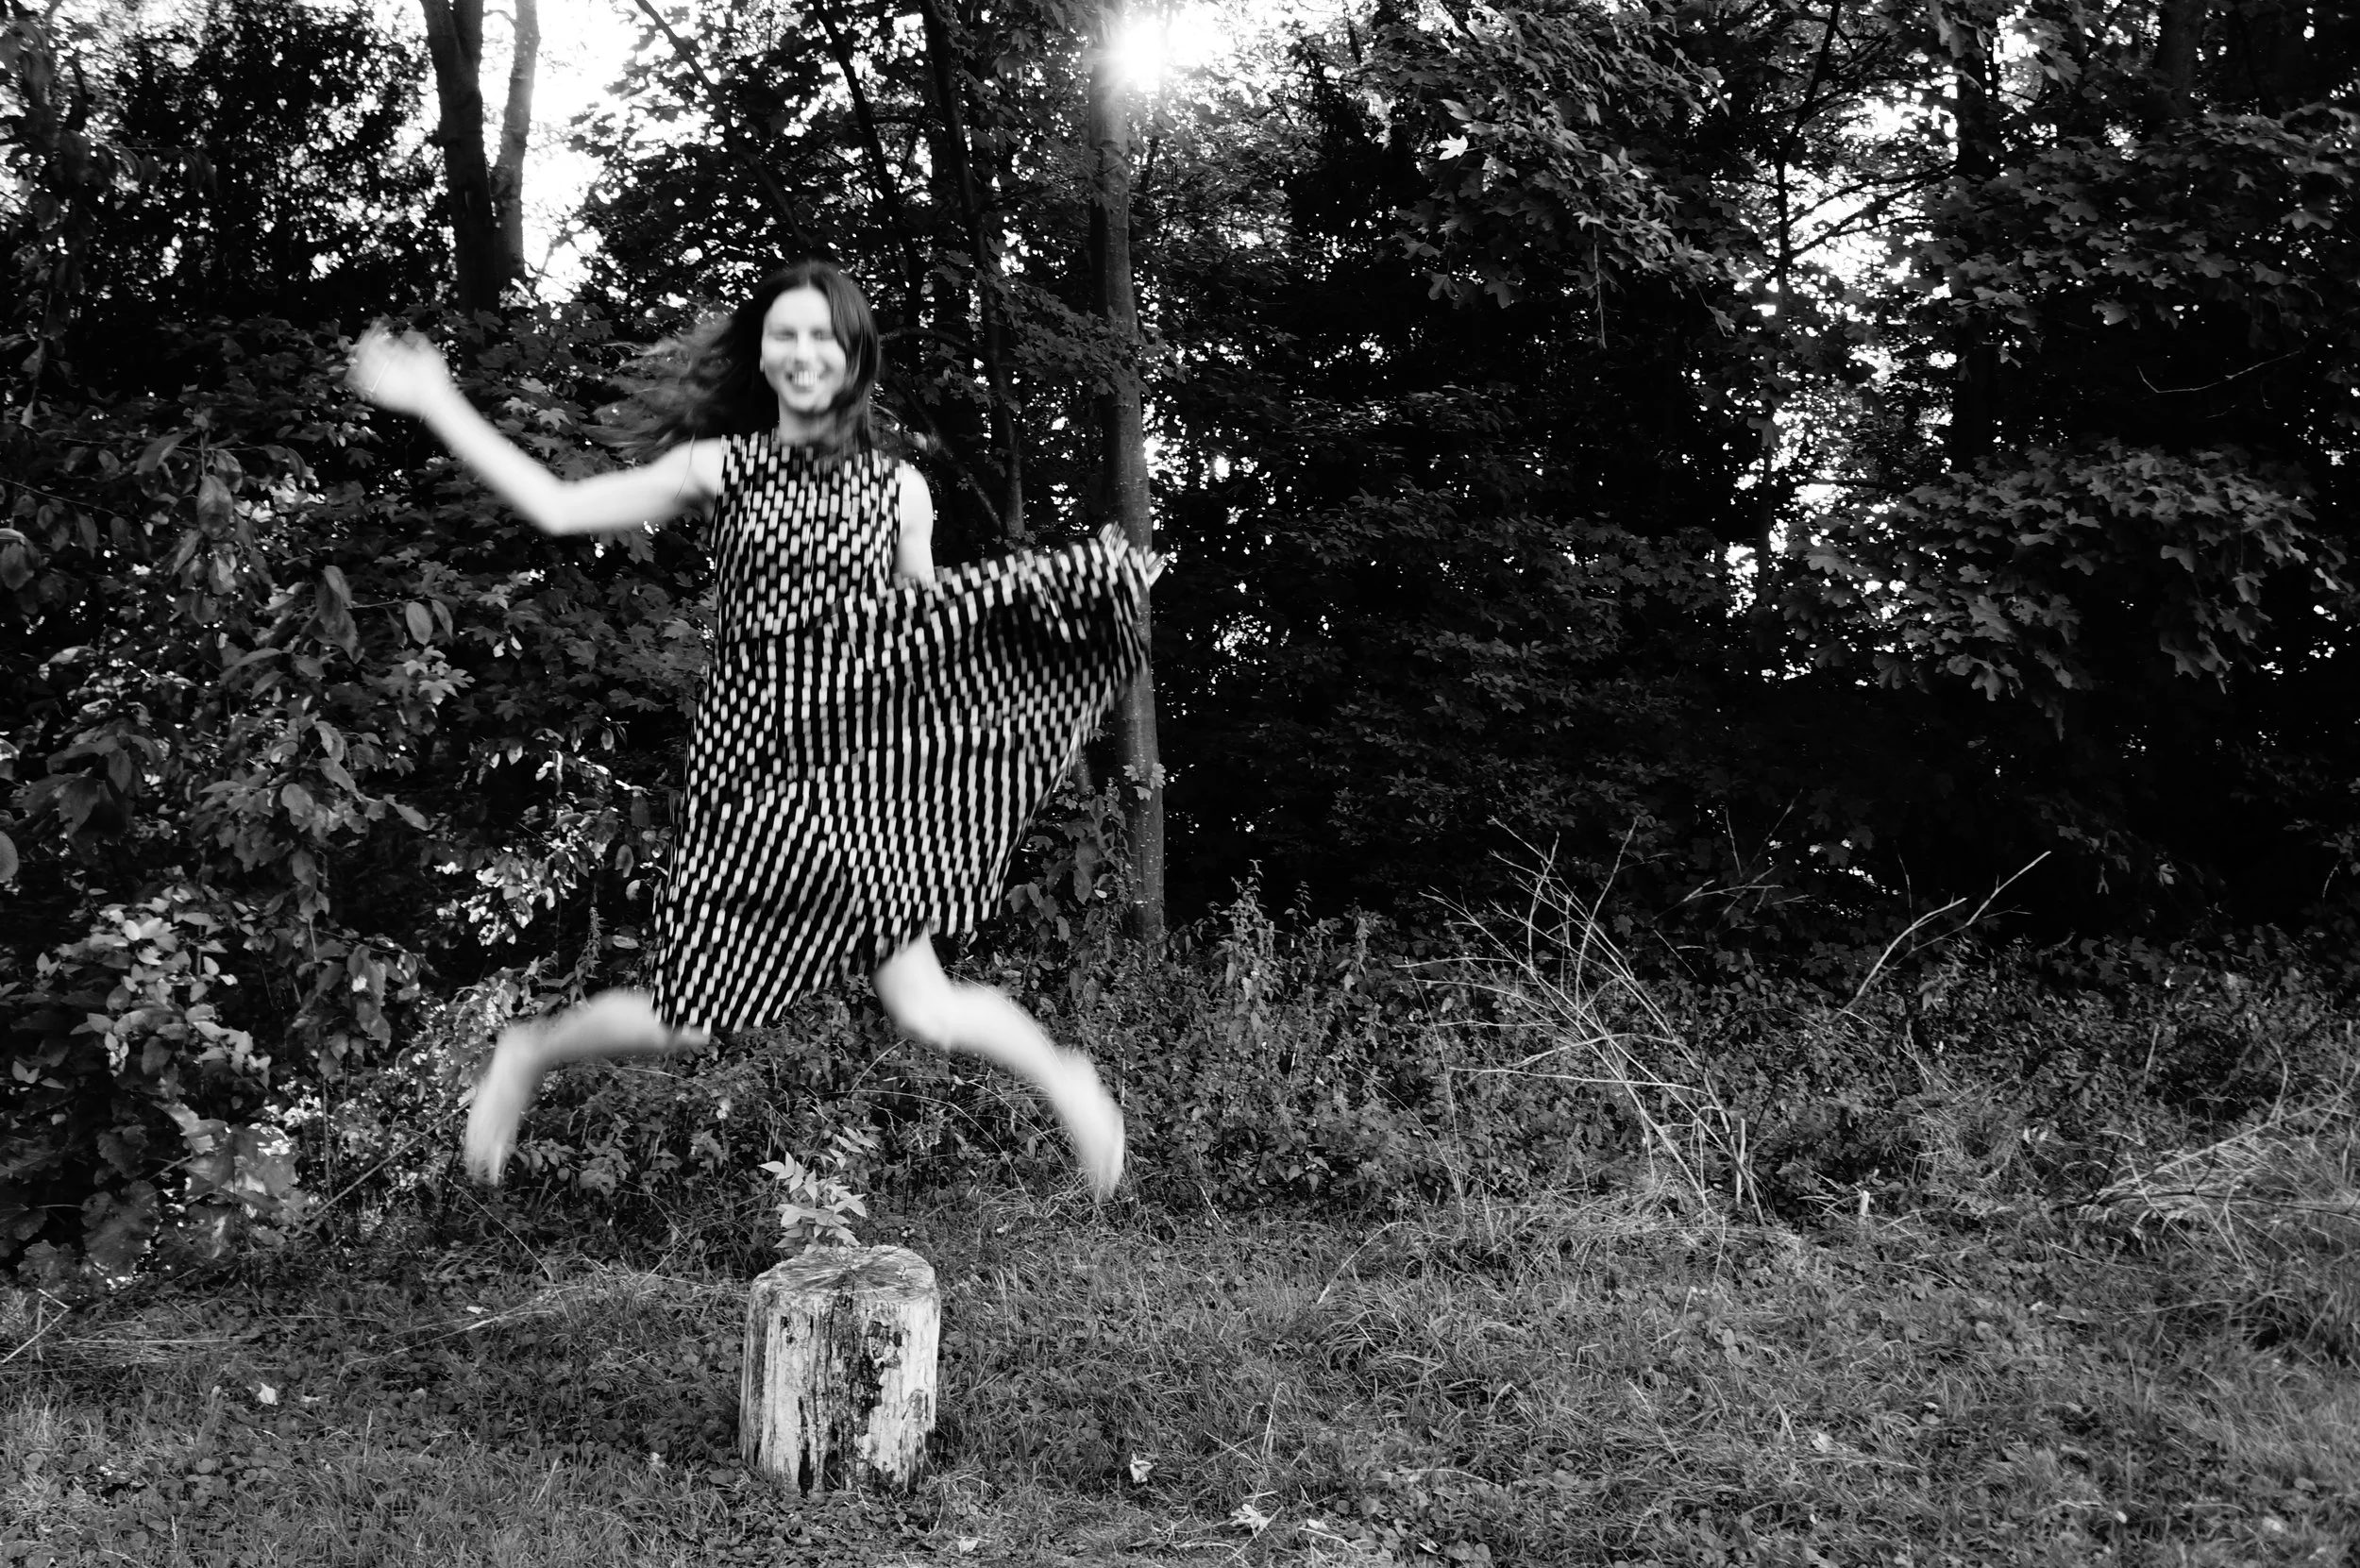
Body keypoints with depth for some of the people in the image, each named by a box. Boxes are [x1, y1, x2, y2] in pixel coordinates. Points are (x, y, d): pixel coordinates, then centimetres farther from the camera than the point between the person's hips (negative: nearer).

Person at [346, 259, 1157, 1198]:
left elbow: (936, 625, 14)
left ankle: (1064, 1082, 19)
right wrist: (436, 405, -2)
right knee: (686, 1024, 0)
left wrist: (1108, 585, 7)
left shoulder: (897, 487, 8)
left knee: (922, 1010, -11)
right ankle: (528, 1054, 31)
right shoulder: (719, 468, 4)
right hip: (749, 759, 0)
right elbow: (555, 509, 1)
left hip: (863, 765, 0)